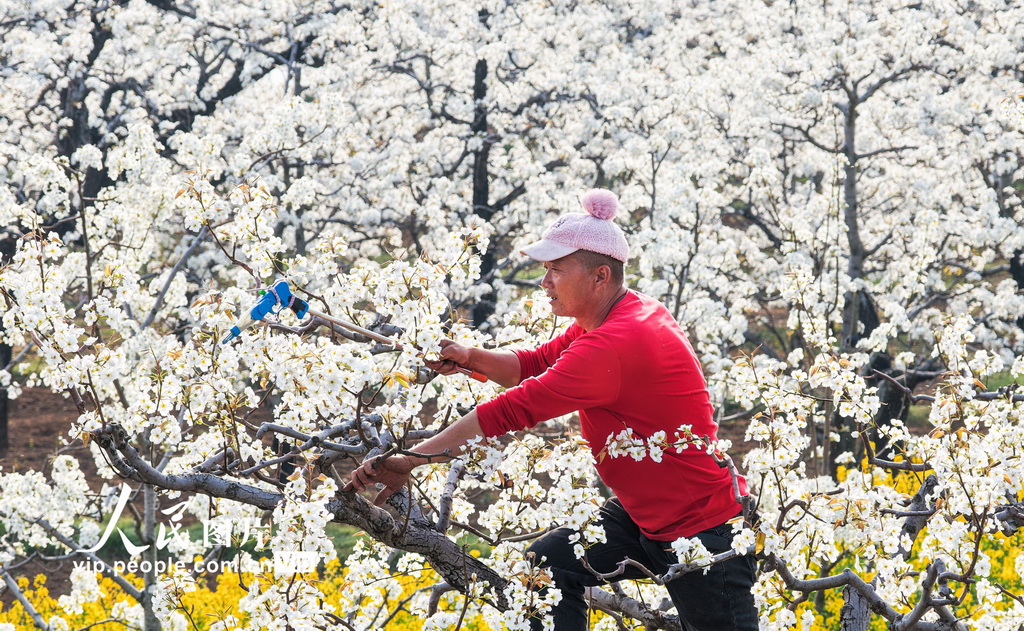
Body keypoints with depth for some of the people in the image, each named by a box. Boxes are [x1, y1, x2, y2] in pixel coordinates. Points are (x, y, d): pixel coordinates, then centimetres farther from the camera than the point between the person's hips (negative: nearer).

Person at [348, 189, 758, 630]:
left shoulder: (616, 344, -29)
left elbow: (513, 411, -31)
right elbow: (536, 364, 11)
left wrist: (409, 461, -30)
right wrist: (471, 359, -10)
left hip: (706, 529, -10)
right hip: (643, 514, 10)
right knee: (547, 564, 0)